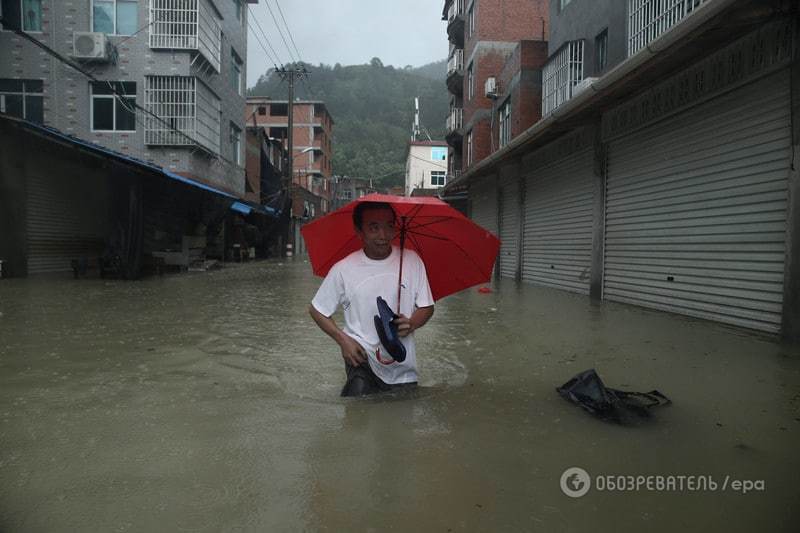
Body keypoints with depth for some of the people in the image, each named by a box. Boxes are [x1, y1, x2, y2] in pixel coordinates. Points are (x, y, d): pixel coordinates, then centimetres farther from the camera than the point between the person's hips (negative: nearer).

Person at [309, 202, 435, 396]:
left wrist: (411, 324, -16)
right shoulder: (343, 269, -9)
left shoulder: (412, 260, -4)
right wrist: (343, 340, -9)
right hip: (362, 359, -3)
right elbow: (317, 310, 3)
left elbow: (427, 307, 5)